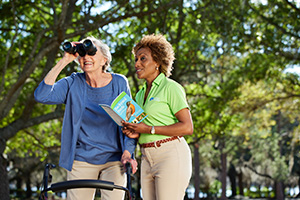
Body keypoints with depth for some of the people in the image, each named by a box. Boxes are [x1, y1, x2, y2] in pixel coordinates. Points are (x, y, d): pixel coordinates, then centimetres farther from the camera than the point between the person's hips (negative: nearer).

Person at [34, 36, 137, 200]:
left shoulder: (119, 83, 0)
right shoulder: (73, 83, 0)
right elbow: (41, 95, -15)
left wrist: (127, 152, -8)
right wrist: (63, 62, -13)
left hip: (113, 159, 0)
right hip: (82, 160, 1)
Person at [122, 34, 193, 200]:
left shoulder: (170, 88, -5)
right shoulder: (140, 94, 18)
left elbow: (187, 127, -13)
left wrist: (149, 129, -15)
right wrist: (135, 133, 4)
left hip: (171, 156, -7)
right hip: (147, 159, 8)